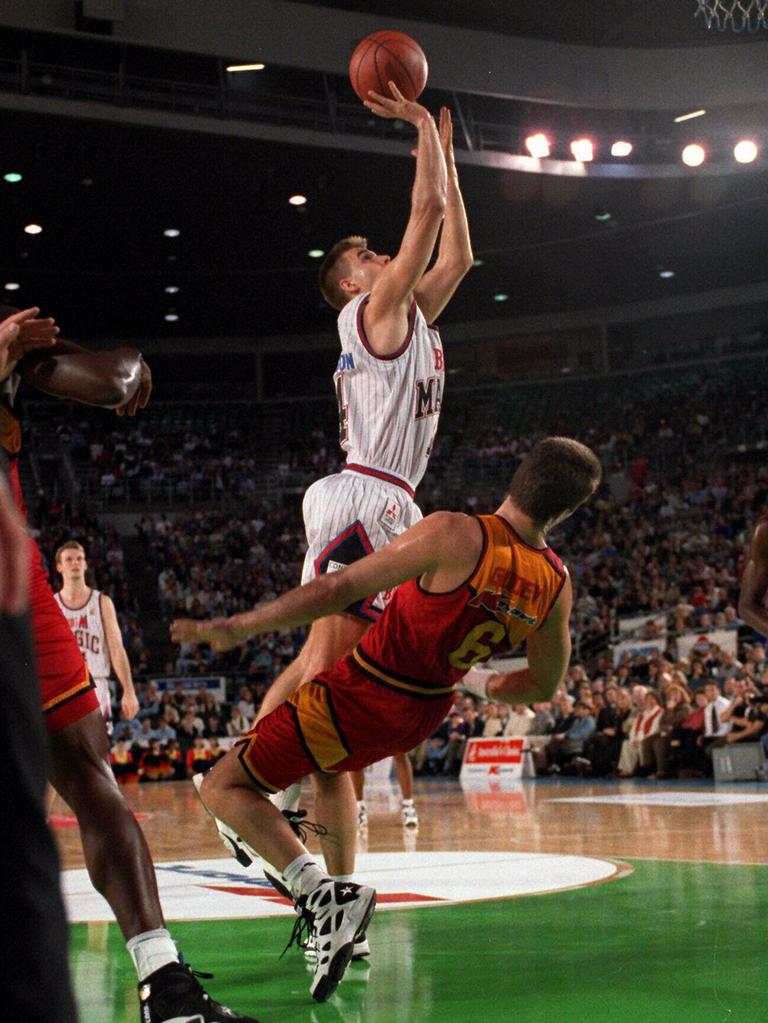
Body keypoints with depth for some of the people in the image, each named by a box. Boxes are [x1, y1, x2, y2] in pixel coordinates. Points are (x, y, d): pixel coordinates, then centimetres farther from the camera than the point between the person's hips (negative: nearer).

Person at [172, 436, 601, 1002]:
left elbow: (340, 589, -22)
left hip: (360, 702, -6)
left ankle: (321, 892, -15)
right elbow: (543, 685, 6)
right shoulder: (556, 584, -8)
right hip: (428, 712, 6)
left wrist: (237, 627, -14)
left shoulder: (455, 535, -25)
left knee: (223, 788, 1)